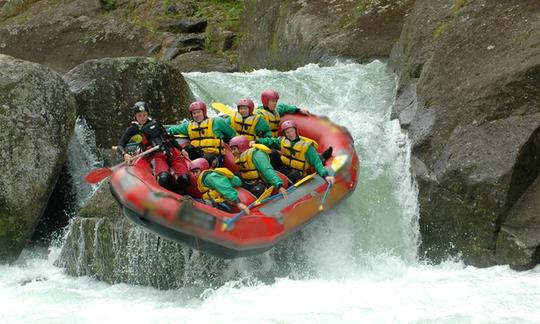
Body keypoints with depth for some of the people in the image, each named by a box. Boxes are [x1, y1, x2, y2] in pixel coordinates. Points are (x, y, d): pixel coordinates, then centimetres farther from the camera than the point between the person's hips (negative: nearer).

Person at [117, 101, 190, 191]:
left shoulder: (154, 123, 22)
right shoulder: (133, 129, 11)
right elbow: (120, 145, 5)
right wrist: (125, 154, -17)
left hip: (172, 152, 3)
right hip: (156, 156, -3)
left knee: (184, 179, -25)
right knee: (164, 179, -36)